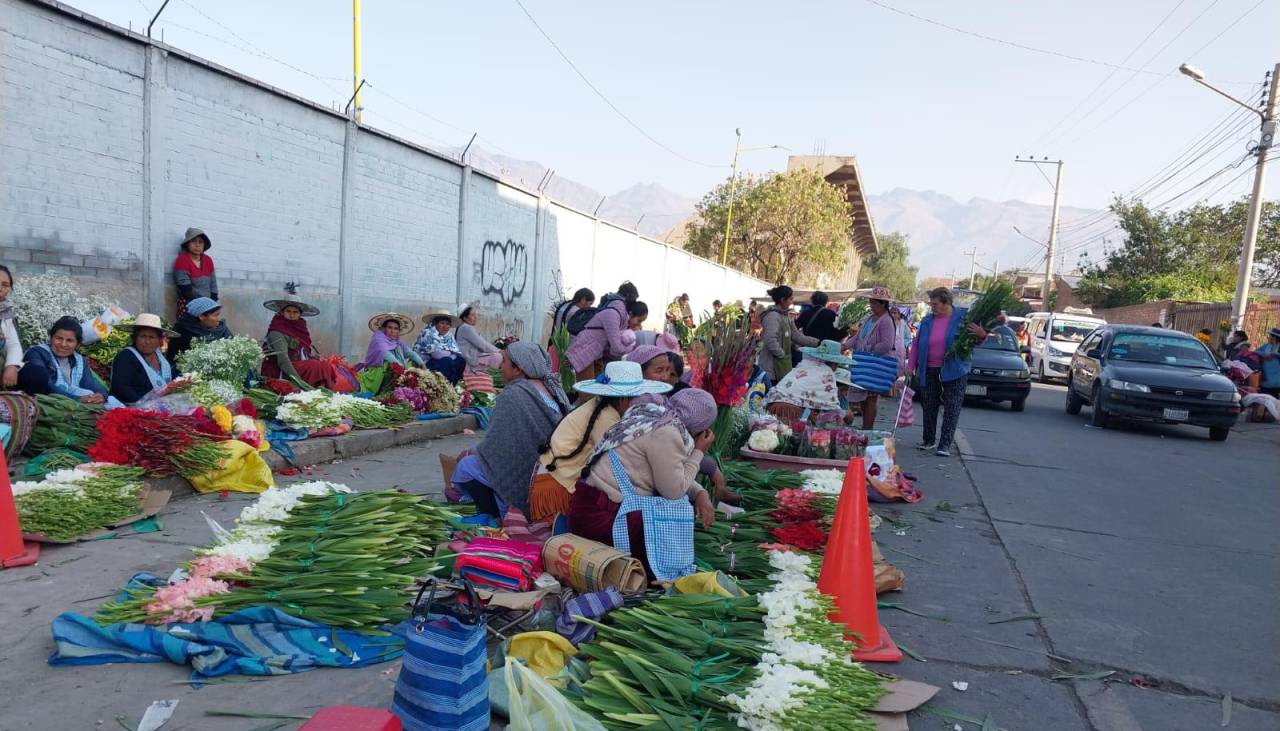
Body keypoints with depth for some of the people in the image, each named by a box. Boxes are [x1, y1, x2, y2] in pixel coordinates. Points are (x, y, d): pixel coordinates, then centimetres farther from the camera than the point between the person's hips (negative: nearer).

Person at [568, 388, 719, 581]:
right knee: (678, 513, -7)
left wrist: (700, 493, 2)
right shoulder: (666, 434, -17)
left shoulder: (655, 415, 10)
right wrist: (698, 452, -1)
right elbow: (675, 490, -10)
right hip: (600, 517, -9)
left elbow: (672, 476, 17)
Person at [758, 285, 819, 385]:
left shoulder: (785, 316, 14)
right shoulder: (773, 316, -17)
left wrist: (817, 342, 10)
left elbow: (797, 336, 16)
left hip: (782, 366, 10)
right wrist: (782, 355, -16)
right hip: (772, 367, -10)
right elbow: (770, 341, -28)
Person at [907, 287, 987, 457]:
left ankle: (945, 445, -1)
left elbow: (976, 337, 2)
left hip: (954, 372, -4)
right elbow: (916, 344, 11)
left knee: (951, 409, -3)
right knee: (929, 407, 11)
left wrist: (981, 335, -22)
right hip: (930, 371, 4)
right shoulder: (927, 321, 6)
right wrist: (910, 367, 6)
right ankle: (929, 440, 26)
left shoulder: (963, 318, -4)